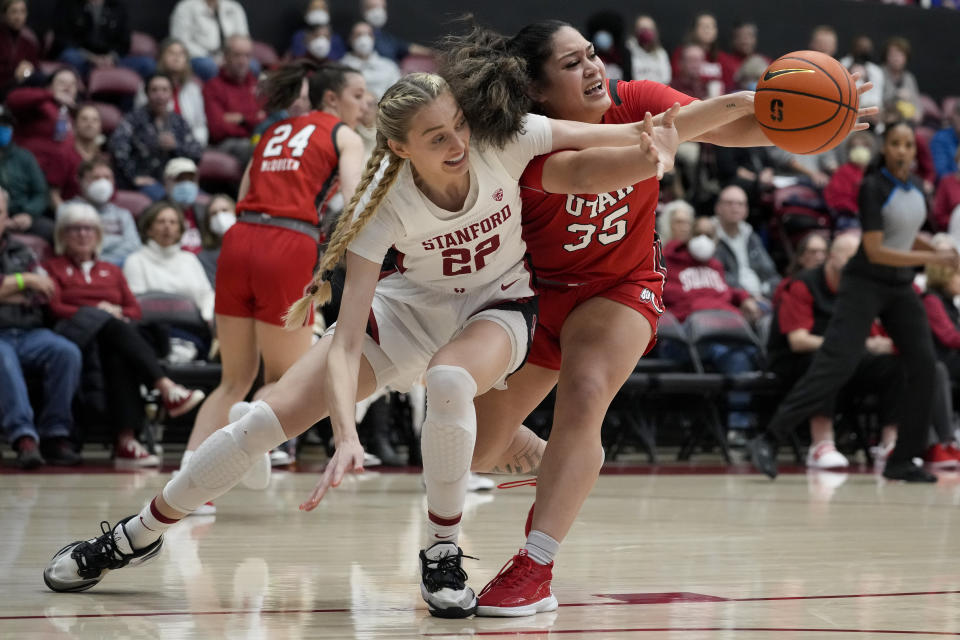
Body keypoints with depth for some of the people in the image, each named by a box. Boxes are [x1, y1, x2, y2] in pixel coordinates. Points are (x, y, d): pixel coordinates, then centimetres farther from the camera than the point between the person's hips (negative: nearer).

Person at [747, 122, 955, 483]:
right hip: (865, 284, -7)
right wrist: (932, 259, -20)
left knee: (922, 365, -2)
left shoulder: (914, 187, 7)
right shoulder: (873, 187, -15)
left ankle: (903, 460, 6)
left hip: (901, 286, 7)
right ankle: (768, 441, -19)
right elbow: (875, 251, -20)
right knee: (837, 363, -18)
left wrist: (937, 249, 8)